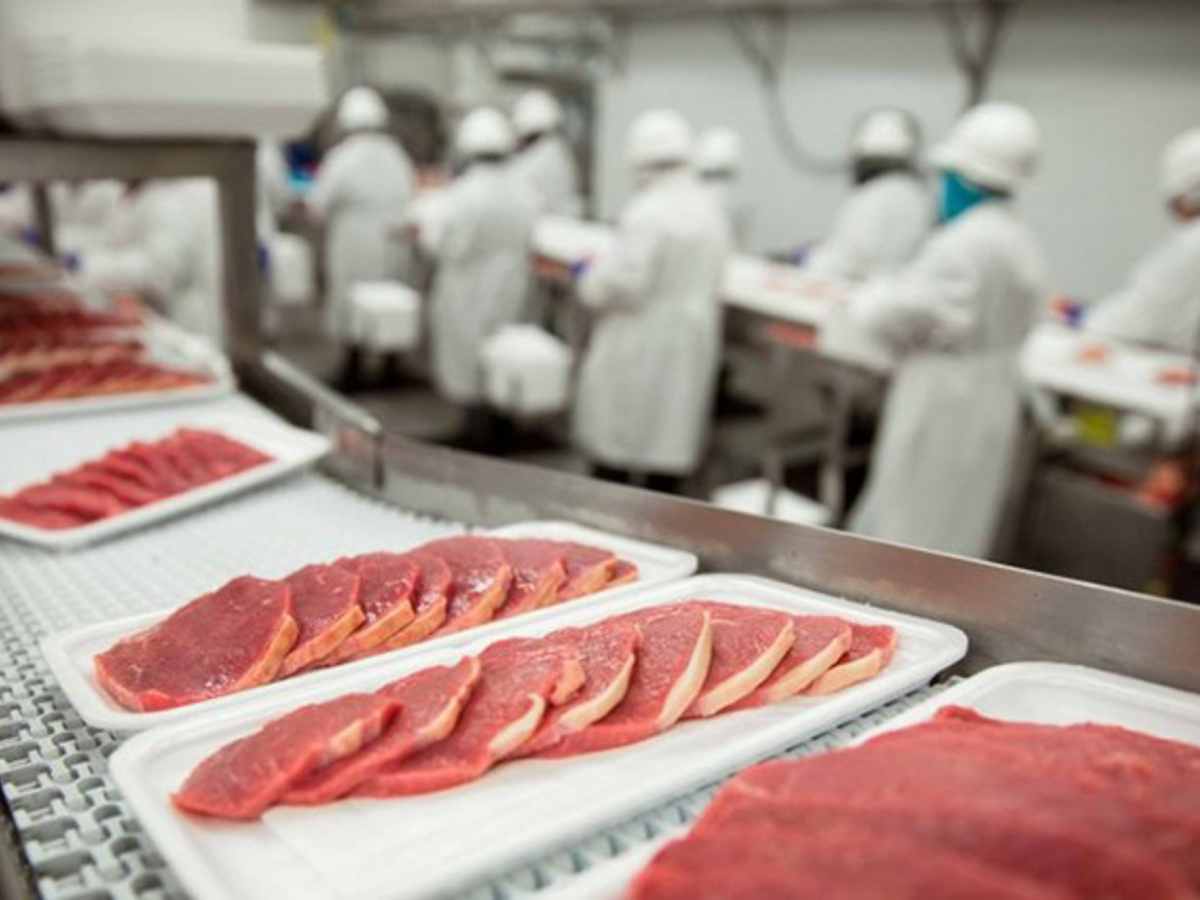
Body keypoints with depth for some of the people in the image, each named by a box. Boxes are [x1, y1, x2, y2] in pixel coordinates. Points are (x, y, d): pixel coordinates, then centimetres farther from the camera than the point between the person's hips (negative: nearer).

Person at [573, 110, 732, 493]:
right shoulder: (710, 207, 6)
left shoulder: (647, 212, -19)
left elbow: (625, 284, -22)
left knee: (613, 447, 6)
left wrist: (589, 281, -1)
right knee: (669, 441, 13)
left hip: (639, 347, -7)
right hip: (690, 346, 7)